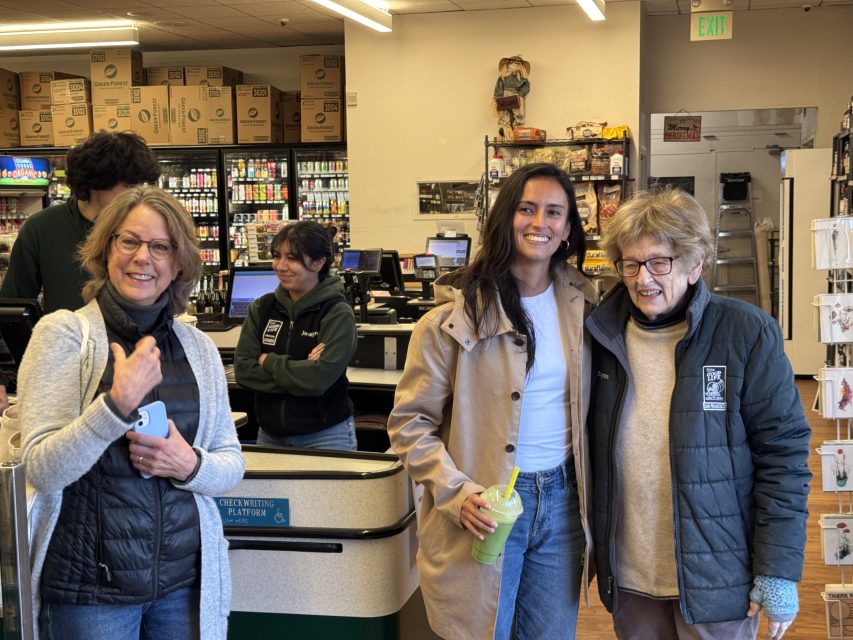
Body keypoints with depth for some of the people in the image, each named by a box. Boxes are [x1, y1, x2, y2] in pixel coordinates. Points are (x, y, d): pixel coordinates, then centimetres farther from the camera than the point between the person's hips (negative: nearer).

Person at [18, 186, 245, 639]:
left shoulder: (198, 346, 4)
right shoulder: (63, 332, -7)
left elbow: (231, 464, 8)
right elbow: (42, 470, -14)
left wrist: (190, 464, -13)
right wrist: (118, 403, -28)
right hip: (89, 586, -3)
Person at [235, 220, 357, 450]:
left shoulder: (338, 313, -11)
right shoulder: (262, 308, 2)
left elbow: (320, 378, -23)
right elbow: (242, 369, -7)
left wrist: (269, 362, -9)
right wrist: (300, 370, -17)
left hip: (326, 436, -4)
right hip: (270, 435, 4)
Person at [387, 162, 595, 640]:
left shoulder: (581, 306, 4)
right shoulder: (458, 314, -11)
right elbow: (409, 423, -8)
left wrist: (590, 496, 7)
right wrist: (457, 494, -19)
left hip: (561, 498, 4)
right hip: (486, 510, -4)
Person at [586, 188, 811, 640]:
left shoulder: (746, 333, -11)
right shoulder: (605, 335, 0)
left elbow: (783, 454, -9)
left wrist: (779, 570, -10)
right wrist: (593, 548, 8)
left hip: (716, 576, -3)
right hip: (628, 576, 4)